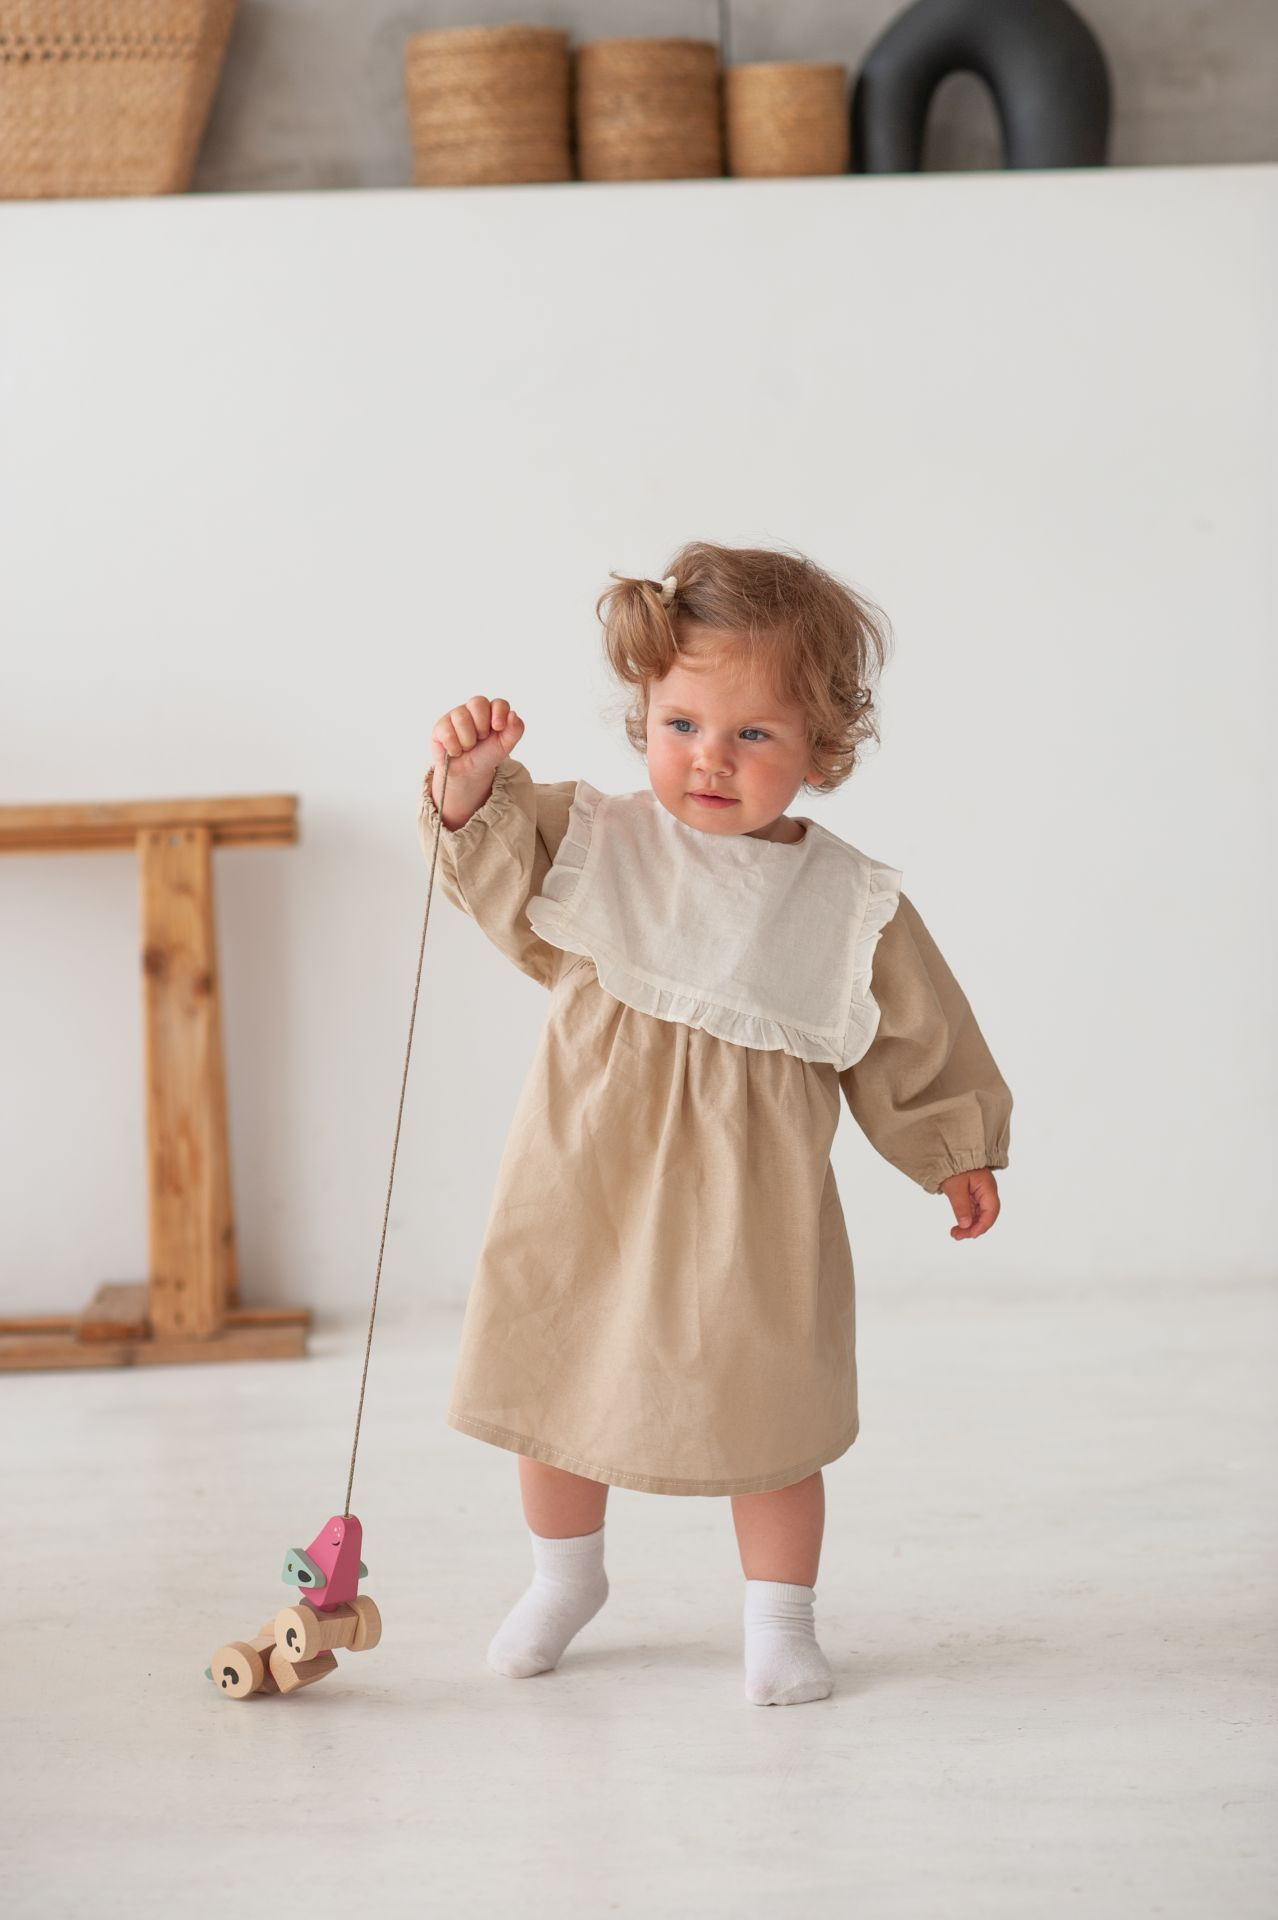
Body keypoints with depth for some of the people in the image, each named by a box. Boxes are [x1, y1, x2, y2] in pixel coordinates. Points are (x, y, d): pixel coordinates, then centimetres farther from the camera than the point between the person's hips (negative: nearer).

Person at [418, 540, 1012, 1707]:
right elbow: (496, 863, -6)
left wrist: (956, 1150, 11)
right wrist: (473, 783, -26)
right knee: (557, 1385, 15)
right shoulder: (595, 843, -2)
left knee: (767, 1412, 4)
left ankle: (780, 1615, 26)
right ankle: (565, 1575, 41)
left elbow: (914, 1038, 5)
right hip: (589, 1185, 2)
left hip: (749, 1213, -2)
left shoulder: (851, 902, -4)